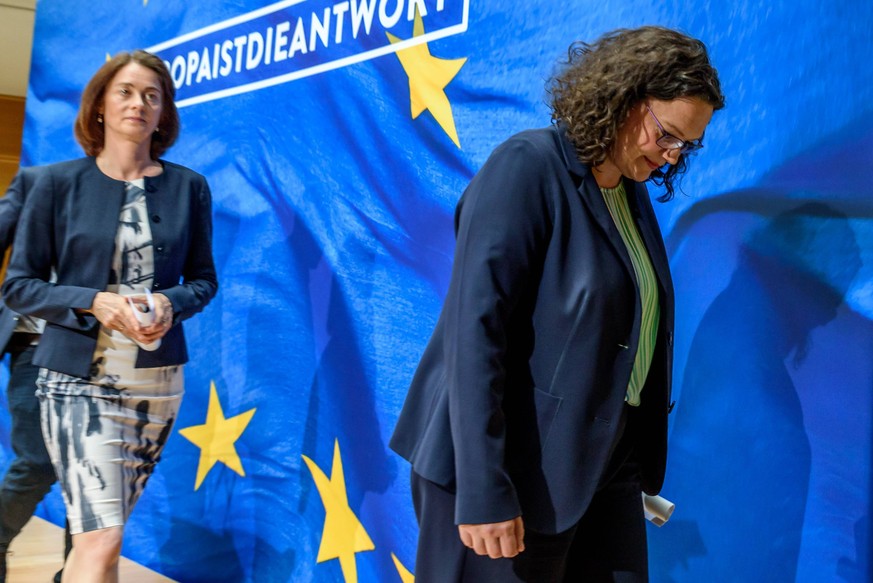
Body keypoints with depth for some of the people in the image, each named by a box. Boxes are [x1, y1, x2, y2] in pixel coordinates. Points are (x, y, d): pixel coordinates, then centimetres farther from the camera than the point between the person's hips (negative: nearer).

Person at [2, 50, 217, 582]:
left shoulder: (189, 187, 3)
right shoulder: (58, 183, -3)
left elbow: (203, 279, 10)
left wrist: (171, 304, -12)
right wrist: (93, 303, -18)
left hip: (158, 381, 3)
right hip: (79, 379, -3)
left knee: (102, 530, 16)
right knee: (101, 540, -12)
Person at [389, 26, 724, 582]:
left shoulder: (634, 194, 11)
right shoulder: (527, 166, -12)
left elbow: (634, 332, 14)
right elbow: (475, 329, -20)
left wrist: (640, 463, 12)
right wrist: (483, 491, -23)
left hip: (605, 467, 7)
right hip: (519, 469, -7)